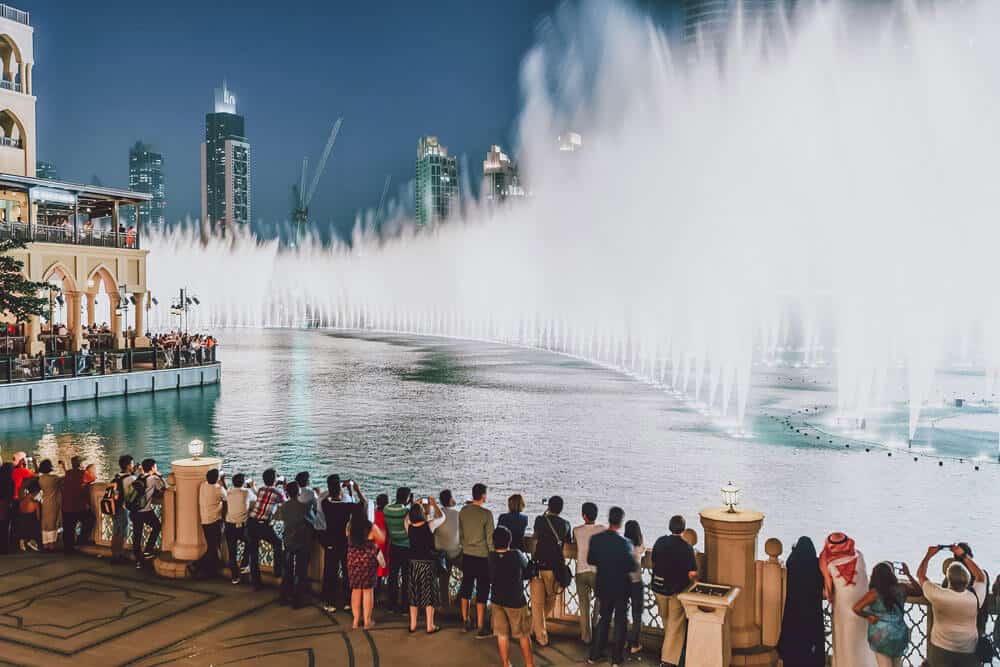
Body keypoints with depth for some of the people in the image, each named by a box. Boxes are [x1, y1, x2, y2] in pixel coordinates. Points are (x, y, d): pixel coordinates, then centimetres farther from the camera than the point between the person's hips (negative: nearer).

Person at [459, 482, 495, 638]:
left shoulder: (463, 511, -1)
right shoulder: (486, 514, -16)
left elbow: (460, 535, 9)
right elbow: (490, 539, -11)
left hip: (467, 555, 5)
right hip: (482, 557, -5)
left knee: (466, 588, 18)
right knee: (482, 592, 3)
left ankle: (466, 621, 30)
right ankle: (480, 628, 7)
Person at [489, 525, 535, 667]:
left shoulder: (491, 557, -10)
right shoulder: (517, 555, -17)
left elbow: (489, 579, -1)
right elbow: (527, 570, -1)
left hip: (496, 600, 2)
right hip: (515, 601, -2)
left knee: (502, 634, 13)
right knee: (523, 634, 12)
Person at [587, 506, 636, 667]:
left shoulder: (595, 539, -12)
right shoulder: (624, 543, -23)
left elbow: (590, 560, 0)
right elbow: (632, 567, -16)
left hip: (603, 586, 3)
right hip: (621, 588, -3)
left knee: (604, 619, 20)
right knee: (620, 621, 13)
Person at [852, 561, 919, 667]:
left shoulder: (875, 592, -15)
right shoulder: (901, 589, -4)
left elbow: (856, 608, -22)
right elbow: (919, 591, 16)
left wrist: (869, 617, -6)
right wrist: (908, 575, 19)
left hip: (881, 635, -4)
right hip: (899, 634, 4)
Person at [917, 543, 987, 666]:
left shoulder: (938, 595, -21)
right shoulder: (975, 597, -16)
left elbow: (920, 575, -2)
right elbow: (981, 577, 6)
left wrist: (929, 555, 7)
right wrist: (963, 555, 8)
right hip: (968, 653, 2)